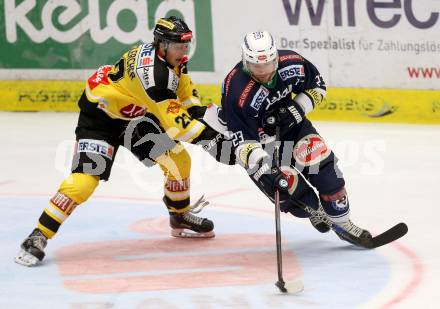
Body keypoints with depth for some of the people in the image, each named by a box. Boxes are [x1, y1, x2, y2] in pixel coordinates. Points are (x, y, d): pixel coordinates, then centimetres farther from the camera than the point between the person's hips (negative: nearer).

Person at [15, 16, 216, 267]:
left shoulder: (172, 57, -8)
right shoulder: (151, 71, -36)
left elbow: (185, 90, 11)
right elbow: (173, 122, -34)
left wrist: (199, 112, -5)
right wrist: (206, 133, -32)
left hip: (134, 115, 9)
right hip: (100, 116, -9)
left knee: (179, 159, 6)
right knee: (85, 178, -21)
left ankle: (180, 217, 29)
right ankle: (39, 237, -14)